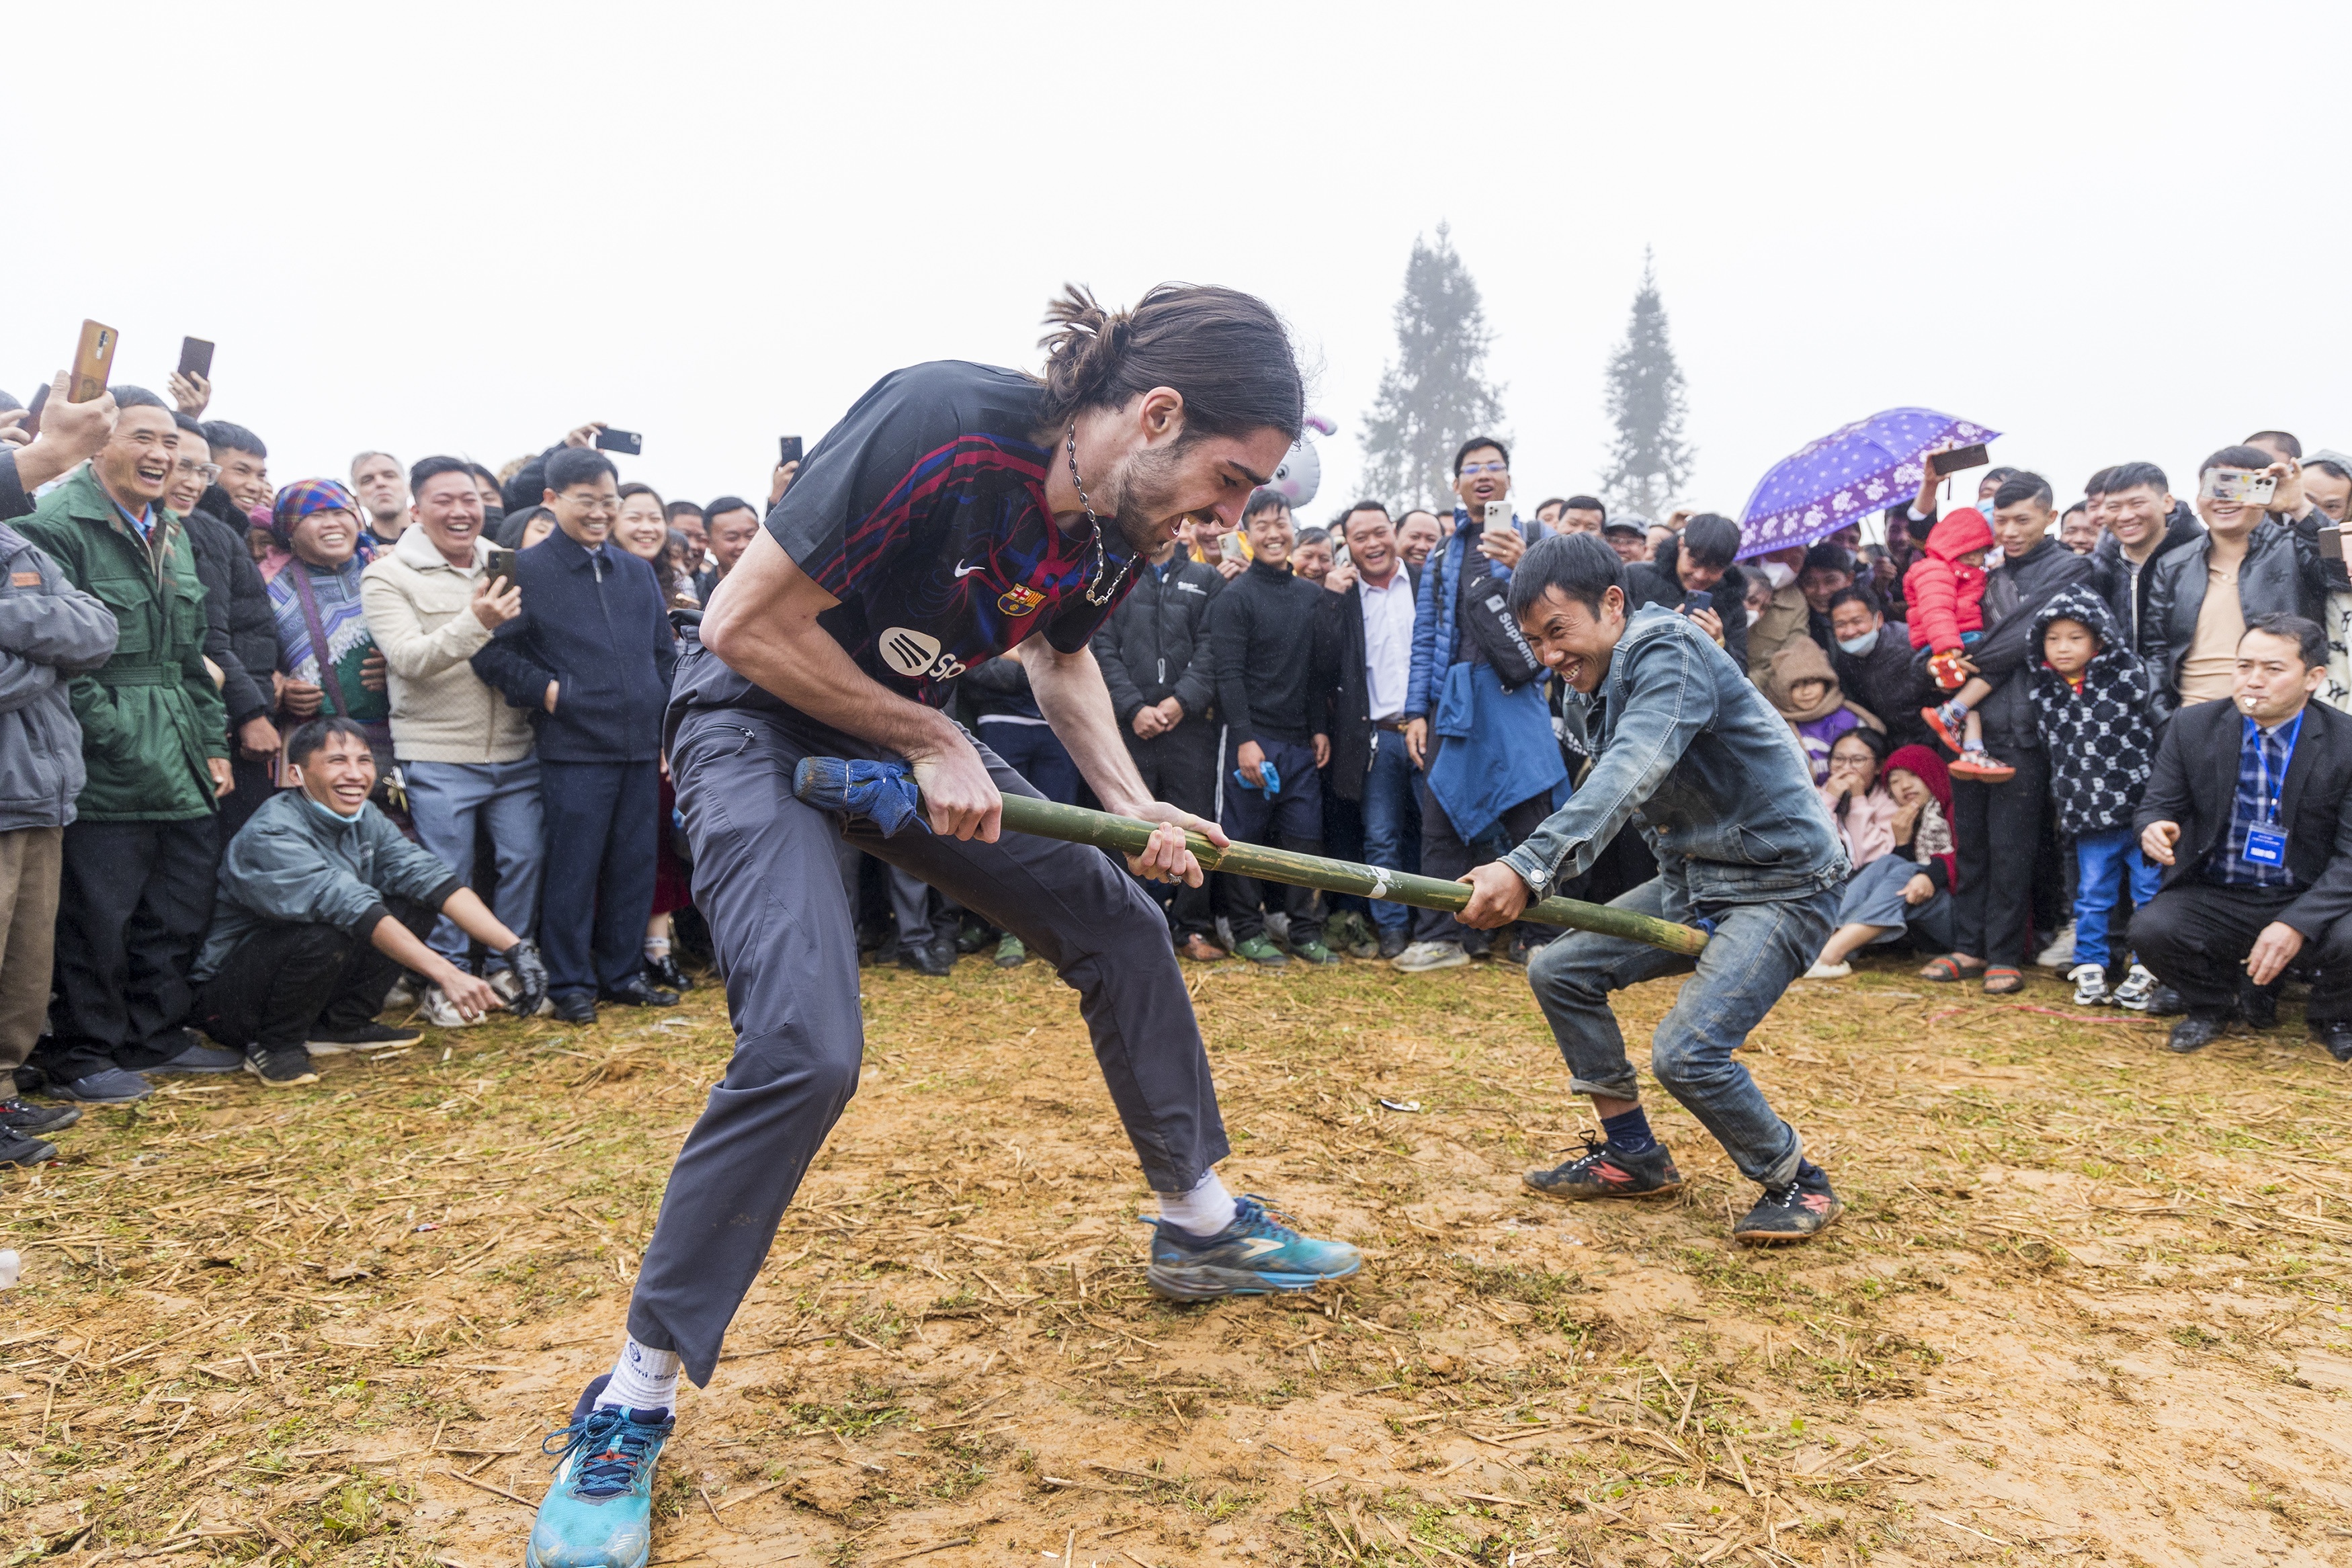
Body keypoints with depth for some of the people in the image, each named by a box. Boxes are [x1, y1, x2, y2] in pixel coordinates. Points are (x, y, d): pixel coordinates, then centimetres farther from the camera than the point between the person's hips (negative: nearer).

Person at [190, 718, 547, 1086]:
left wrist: (513, 946, -24)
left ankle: (342, 1024, 3)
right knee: (326, 933, -35)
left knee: (414, 899, -5)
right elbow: (354, 909, -36)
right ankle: (277, 1047, -10)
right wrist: (445, 974, -44)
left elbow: (430, 876, -12)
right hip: (228, 998, -7)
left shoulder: (366, 819, -1)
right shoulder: (271, 836, -25)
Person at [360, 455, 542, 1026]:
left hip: (515, 751, 4)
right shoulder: (388, 576, -3)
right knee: (446, 874, 2)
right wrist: (475, 623, -29)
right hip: (437, 756, -4)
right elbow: (409, 658, -16)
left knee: (525, 859, 8)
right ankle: (443, 982, 16)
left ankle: (509, 967, 24)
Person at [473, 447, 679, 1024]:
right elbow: (490, 650, -7)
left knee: (634, 866, 10)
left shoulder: (637, 571, 13)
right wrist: (545, 690, -13)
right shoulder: (527, 569, -2)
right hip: (574, 747, -5)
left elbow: (665, 653, 17)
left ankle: (623, 973, 22)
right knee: (573, 869, 1)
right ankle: (571, 984, 13)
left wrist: (670, 724, 11)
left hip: (642, 745, 5)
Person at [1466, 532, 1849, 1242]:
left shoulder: (1670, 652, -22)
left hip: (1783, 884, -9)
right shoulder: (1608, 678, 8)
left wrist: (1530, 866, -49)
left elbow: (1630, 776, -38)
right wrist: (1526, 875, -10)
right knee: (1559, 970, 4)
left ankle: (1798, 1184, 6)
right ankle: (1633, 1156, 17)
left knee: (1686, 1052, -21)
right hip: (1694, 877, 9)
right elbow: (1605, 790, 5)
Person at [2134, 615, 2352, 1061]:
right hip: (2214, 899, 1)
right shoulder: (2192, 726, -2)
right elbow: (2157, 804, 2)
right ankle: (2211, 1004, 8)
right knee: (2150, 928, -29)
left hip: (2310, 902, -1)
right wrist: (2154, 829, -26)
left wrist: (2297, 923, -26)